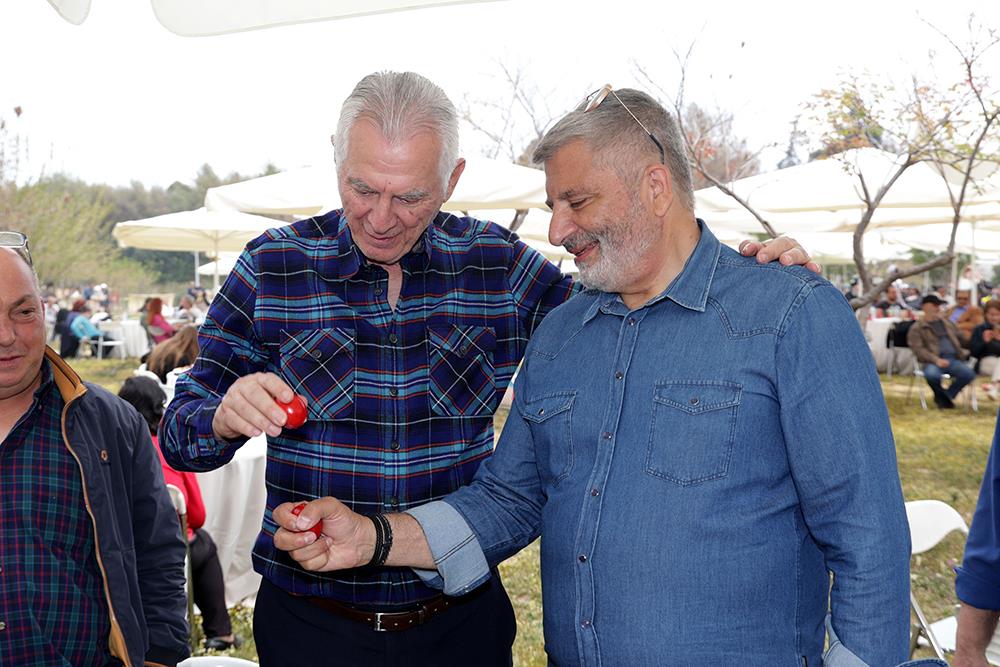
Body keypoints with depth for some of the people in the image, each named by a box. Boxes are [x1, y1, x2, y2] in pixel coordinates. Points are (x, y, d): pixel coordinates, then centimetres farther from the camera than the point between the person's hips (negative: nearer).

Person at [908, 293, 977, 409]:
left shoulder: (947, 323, 25)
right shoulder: (917, 328, 6)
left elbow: (959, 338, 35)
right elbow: (918, 349, -7)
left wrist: (963, 352, 17)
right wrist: (936, 360, -20)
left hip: (953, 359, 5)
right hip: (932, 362, -4)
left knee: (969, 373, -25)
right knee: (932, 374, -39)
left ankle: (947, 395, 0)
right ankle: (942, 396, -3)